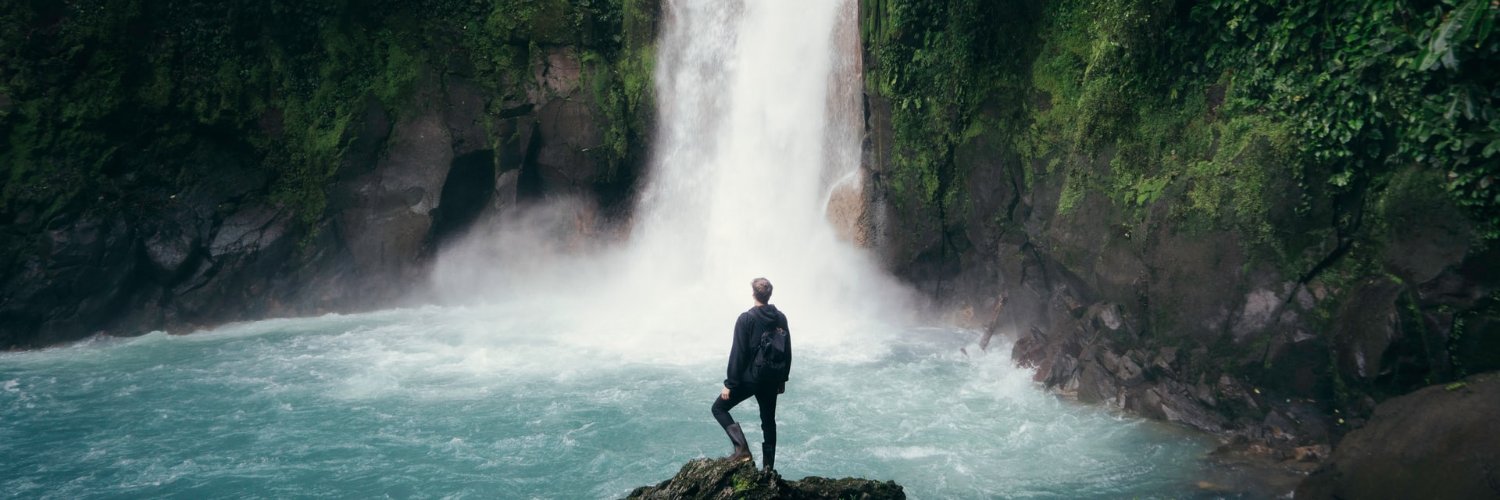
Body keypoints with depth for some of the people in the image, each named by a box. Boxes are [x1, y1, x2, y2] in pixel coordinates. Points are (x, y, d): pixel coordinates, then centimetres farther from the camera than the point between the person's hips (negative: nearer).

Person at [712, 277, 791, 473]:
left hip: (748, 378, -5)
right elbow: (787, 352, 8)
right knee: (768, 421, 16)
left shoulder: (746, 319, -15)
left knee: (719, 408, 9)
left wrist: (729, 384, -11)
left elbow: (738, 353, -16)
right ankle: (769, 466, 17)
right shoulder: (780, 318, 1)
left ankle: (742, 448, -6)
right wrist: (782, 379, 19)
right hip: (771, 380, 5)